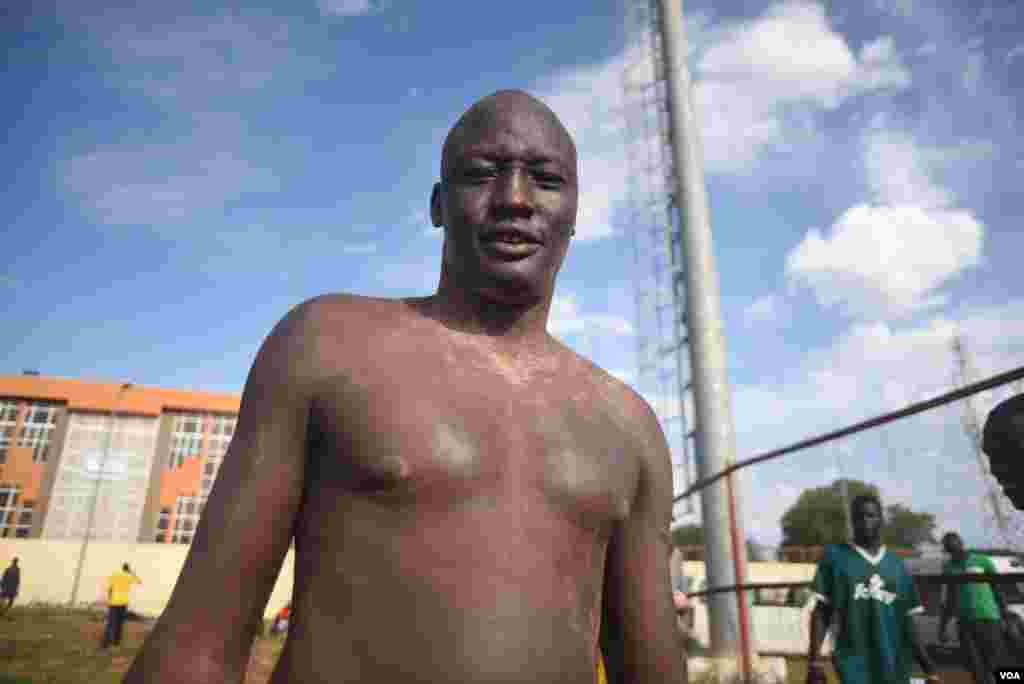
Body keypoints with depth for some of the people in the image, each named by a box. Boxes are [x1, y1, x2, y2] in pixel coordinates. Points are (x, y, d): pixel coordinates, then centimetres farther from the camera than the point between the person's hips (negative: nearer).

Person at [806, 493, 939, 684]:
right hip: (854, 662, -4)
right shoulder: (835, 556, -2)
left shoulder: (897, 565, 10)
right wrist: (814, 662, -10)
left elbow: (907, 622, 13)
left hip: (895, 666, 5)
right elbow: (821, 613, -3)